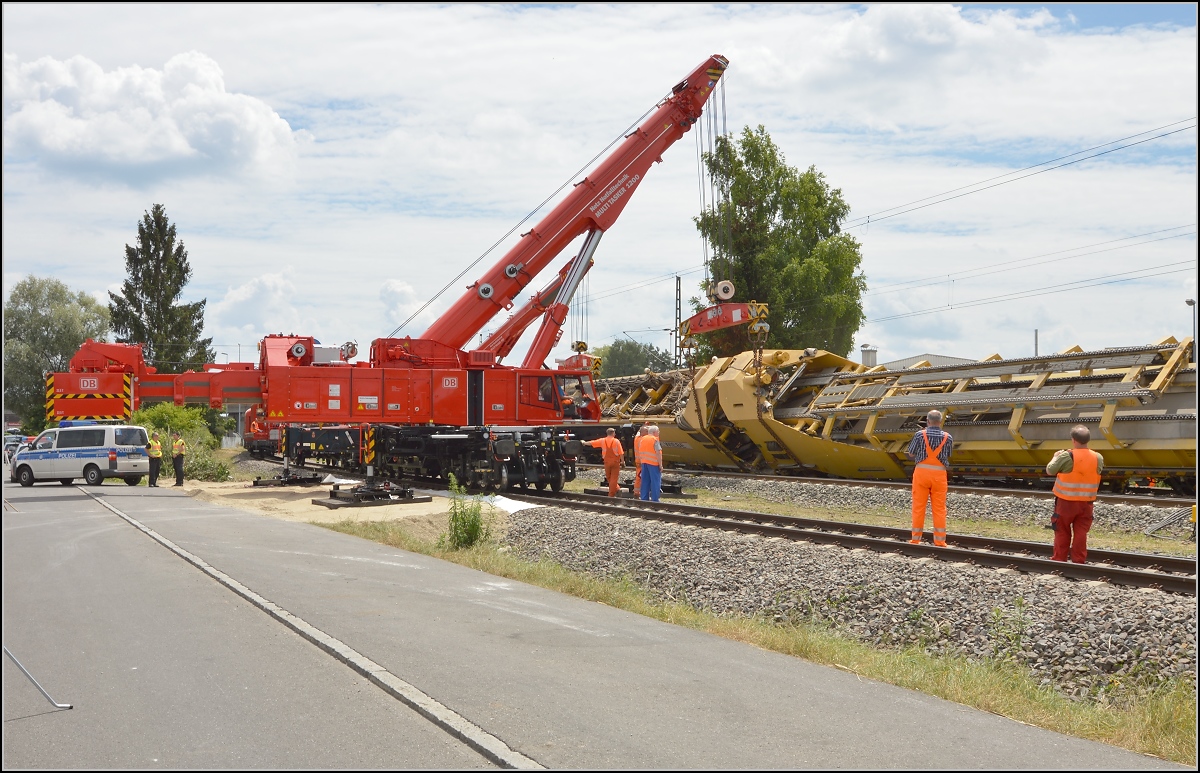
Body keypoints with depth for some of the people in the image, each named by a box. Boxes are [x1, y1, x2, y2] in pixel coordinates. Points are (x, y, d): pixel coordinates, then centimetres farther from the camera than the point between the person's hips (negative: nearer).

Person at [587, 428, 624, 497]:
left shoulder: (602, 441, 0)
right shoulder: (616, 441, -8)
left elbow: (592, 443, 11)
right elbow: (621, 453, -10)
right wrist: (622, 461, 1)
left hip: (607, 462, 2)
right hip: (615, 461, -2)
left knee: (608, 477, 20)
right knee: (614, 478, 2)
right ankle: (611, 494, 1)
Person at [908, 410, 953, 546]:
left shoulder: (920, 435, -7)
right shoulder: (948, 438, -3)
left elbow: (911, 454, 1)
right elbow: (947, 456, 10)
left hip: (921, 472, -1)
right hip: (939, 474, 1)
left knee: (918, 506, 6)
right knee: (939, 508, 6)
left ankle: (916, 539, 10)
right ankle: (940, 540, 8)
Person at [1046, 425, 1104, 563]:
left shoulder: (1066, 456, -18)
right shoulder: (1098, 458, -5)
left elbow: (1050, 470, -8)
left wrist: (1056, 457, 11)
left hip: (1066, 502, -3)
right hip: (1086, 502, 3)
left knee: (1062, 532, 10)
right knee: (1081, 533, 8)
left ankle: (1059, 559, 17)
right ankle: (1079, 561, 11)